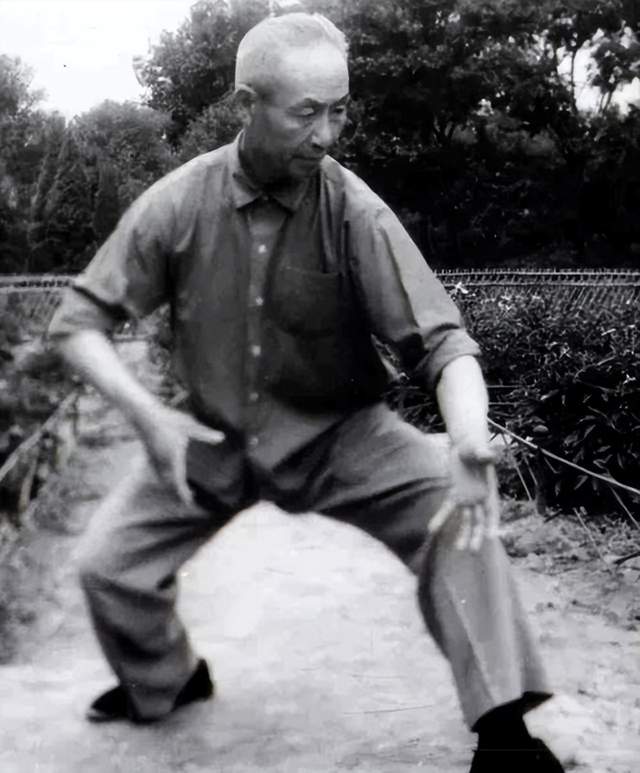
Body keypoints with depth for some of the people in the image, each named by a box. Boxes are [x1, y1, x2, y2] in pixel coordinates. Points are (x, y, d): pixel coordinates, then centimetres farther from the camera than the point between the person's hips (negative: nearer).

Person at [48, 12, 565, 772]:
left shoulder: (354, 213, -20)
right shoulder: (178, 204, -16)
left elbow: (441, 340, -22)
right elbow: (78, 320, -7)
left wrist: (471, 444, -43)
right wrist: (147, 414, -23)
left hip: (338, 434, -2)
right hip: (212, 441, 2)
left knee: (455, 513, -25)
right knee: (107, 564, -3)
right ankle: (166, 679, 31)